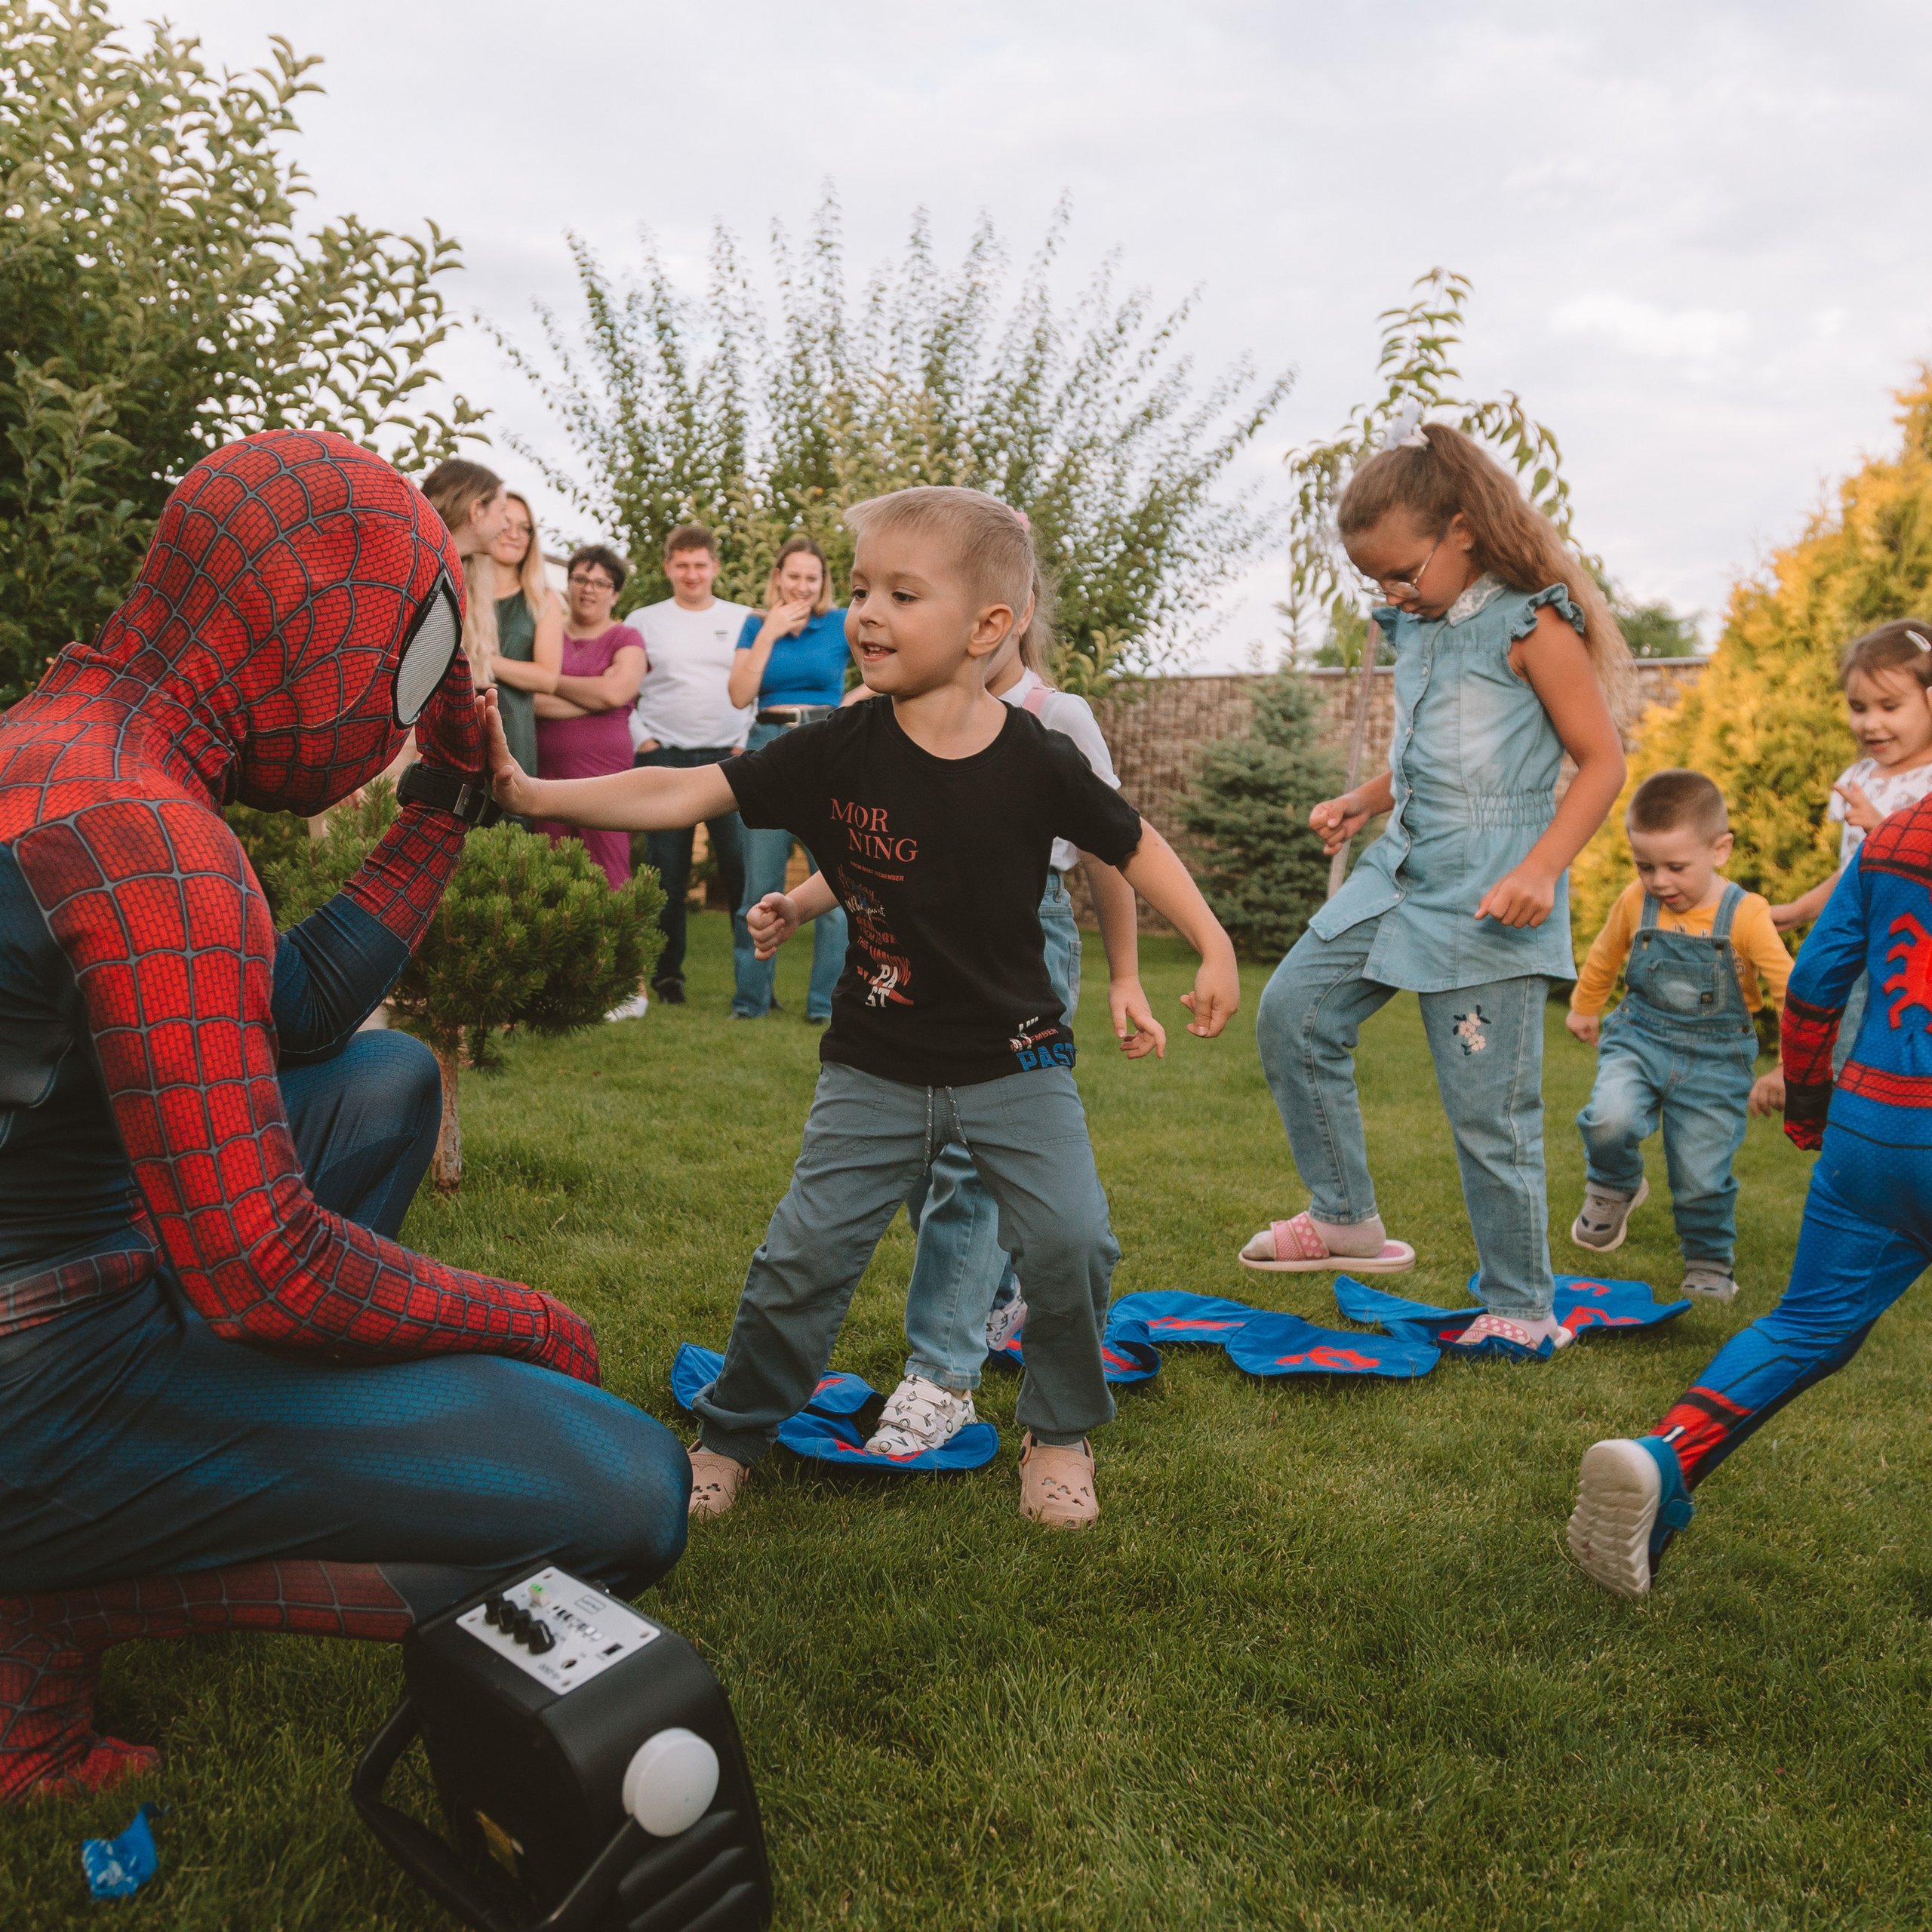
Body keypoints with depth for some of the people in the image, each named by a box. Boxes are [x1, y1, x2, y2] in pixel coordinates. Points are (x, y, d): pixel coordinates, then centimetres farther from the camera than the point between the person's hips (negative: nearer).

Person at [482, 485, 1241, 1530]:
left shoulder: (1037, 759, -11)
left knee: (1070, 1240, -10)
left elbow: (1132, 844, 4)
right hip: (875, 1068, 1)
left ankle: (1058, 1430, 19)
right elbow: (684, 793, -14)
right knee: (805, 1253, 0)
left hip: (1014, 1061, 0)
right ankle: (728, 1434, 25)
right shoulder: (837, 751, -11)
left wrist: (1213, 949, 4)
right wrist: (531, 793, -21)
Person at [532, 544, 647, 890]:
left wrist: (552, 681, -1)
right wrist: (594, 695, -7)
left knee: (608, 881, -9)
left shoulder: (626, 640, 10)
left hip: (604, 770, -2)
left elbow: (615, 692, -9)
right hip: (545, 769, 2)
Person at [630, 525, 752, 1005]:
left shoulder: (743, 620, 9)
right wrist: (643, 741, 0)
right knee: (668, 875, 3)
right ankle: (667, 974, 13)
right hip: (666, 761, 1)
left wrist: (748, 741, 1)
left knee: (743, 869, -6)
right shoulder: (644, 621, 9)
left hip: (729, 760, 0)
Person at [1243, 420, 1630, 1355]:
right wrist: (1362, 802, 8)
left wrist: (1541, 867, -22)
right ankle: (1347, 1220, 17)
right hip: (1403, 868, 8)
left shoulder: (1531, 626, -10)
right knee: (1292, 1013, 3)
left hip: (1488, 894, -8)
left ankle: (1520, 1307, 15)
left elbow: (1602, 760, -10)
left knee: (1490, 1110, -3)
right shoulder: (1417, 629, 12)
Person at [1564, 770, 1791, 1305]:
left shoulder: (1745, 915, -14)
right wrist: (1582, 1008, 30)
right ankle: (1615, 1188, 7)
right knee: (1610, 1119, -26)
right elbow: (1603, 959, 16)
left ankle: (1710, 1265, 30)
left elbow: (1791, 993, -11)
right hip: (1638, 1040, 2)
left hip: (1715, 1061, -2)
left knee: (1702, 1176, 1)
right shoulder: (1635, 903, -4)